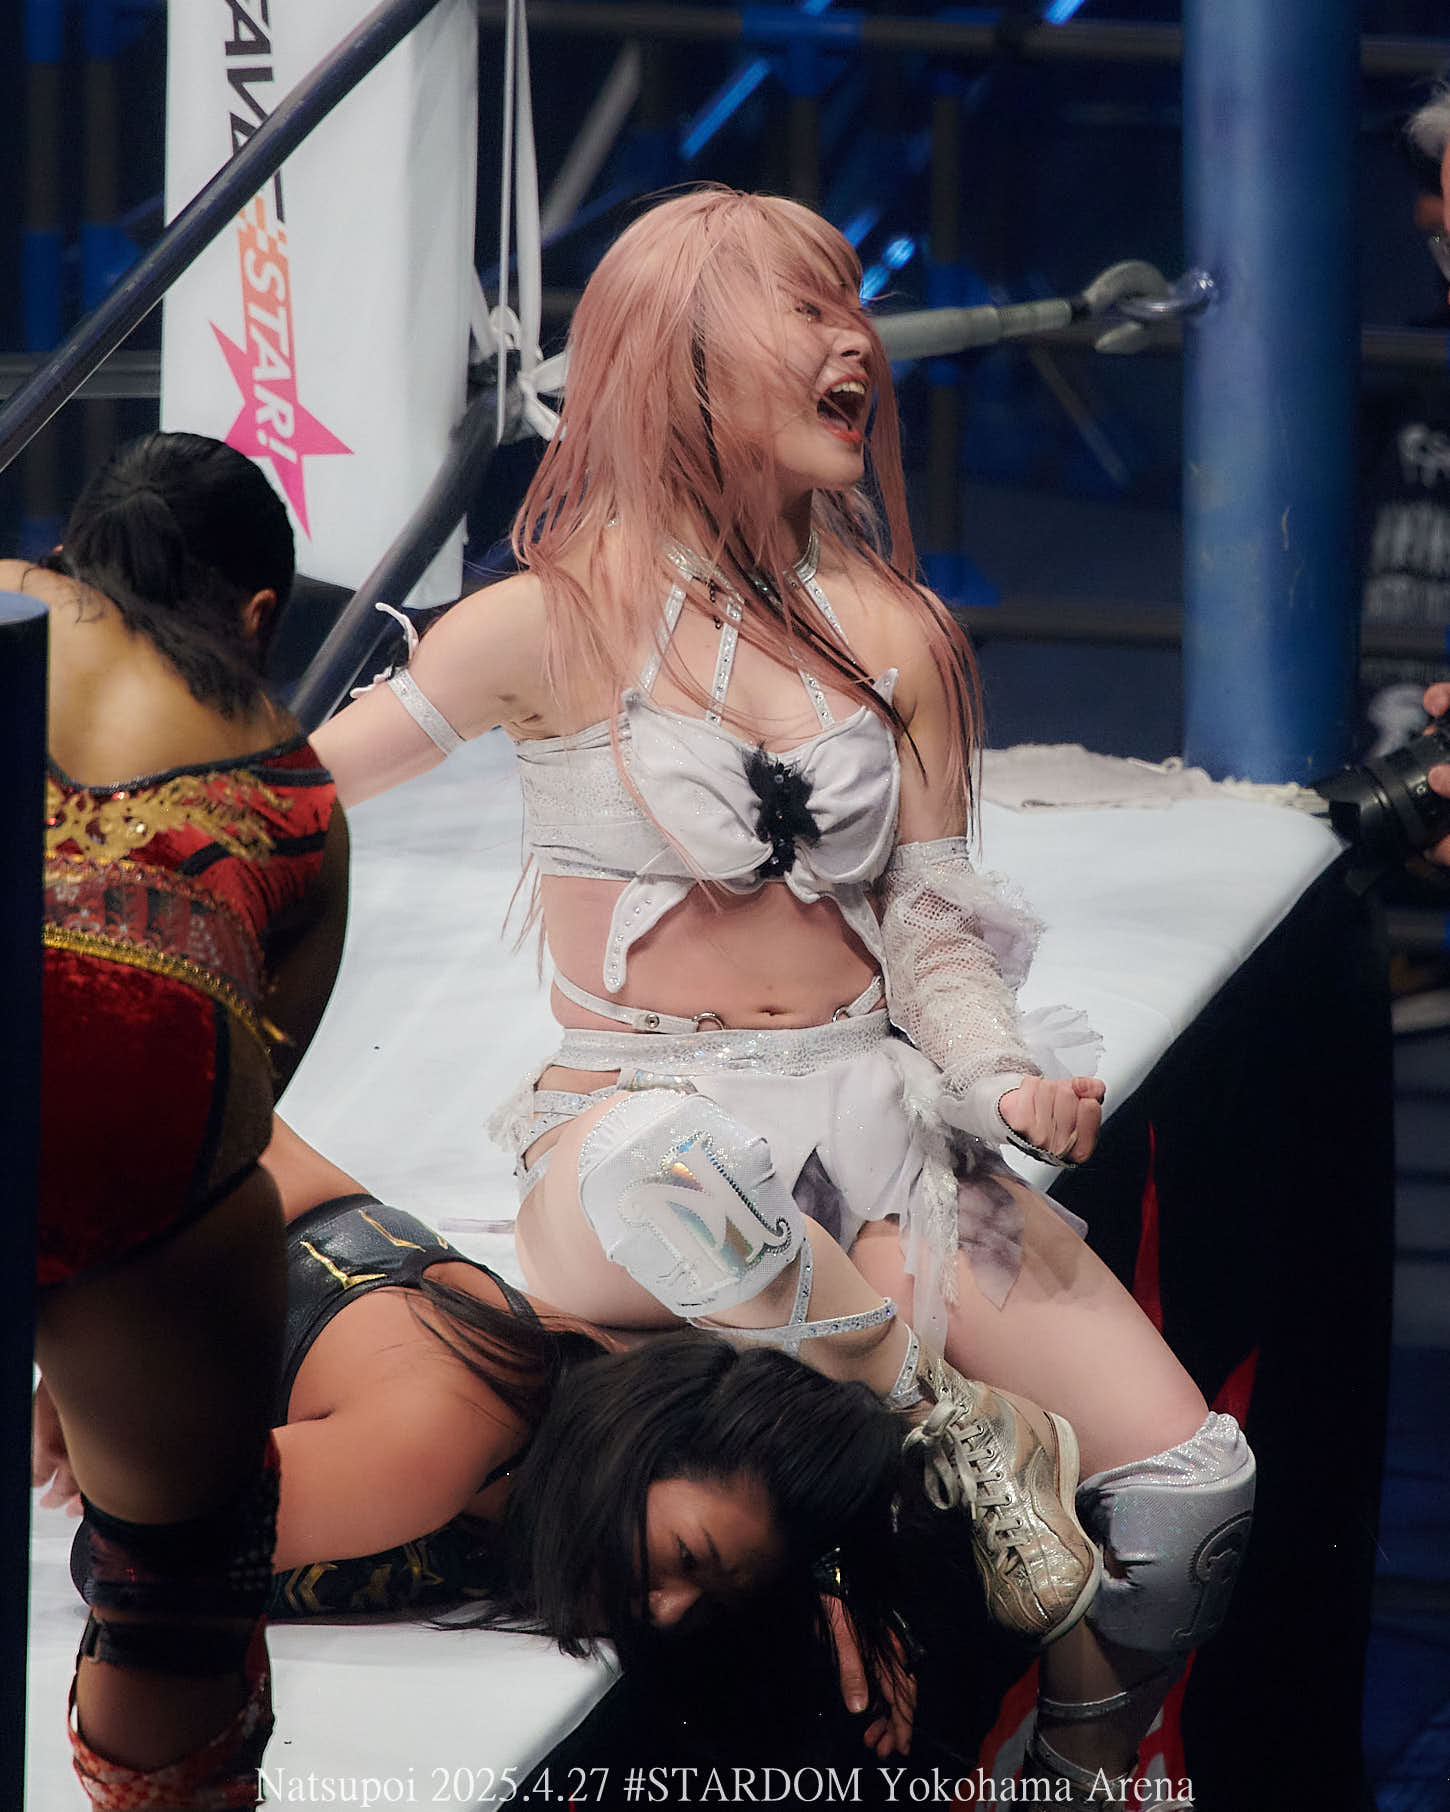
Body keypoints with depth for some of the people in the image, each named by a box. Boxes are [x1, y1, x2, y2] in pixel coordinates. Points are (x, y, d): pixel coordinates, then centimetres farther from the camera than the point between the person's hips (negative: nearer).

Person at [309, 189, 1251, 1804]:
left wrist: (1005, 1079, -8)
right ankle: (963, 1426, -21)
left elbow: (928, 925, 11)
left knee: (1195, 1493, -15)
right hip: (634, 1113, -4)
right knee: (660, 1181, -45)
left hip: (871, 1112, 4)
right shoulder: (559, 624, 0)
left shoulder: (896, 637, 12)